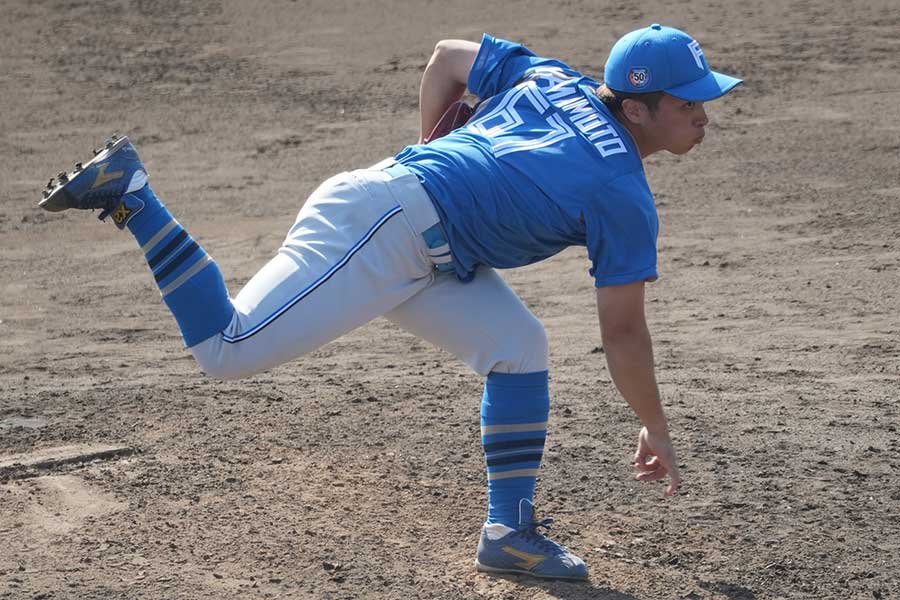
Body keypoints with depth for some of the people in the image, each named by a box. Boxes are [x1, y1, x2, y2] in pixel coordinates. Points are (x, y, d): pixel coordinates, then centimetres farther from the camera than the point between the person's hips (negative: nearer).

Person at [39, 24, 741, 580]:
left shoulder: (552, 77, 14)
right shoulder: (625, 198, -7)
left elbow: (446, 58, 24)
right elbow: (624, 335, -2)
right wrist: (656, 431, 11)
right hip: (387, 222, -10)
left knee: (517, 346, 10)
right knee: (228, 351, -9)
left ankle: (510, 531, 11)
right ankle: (129, 193, -3)